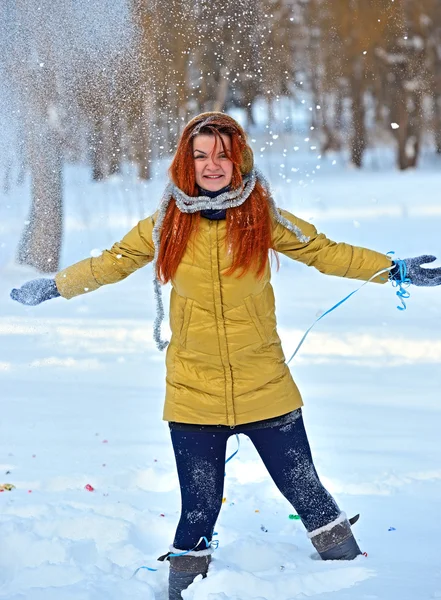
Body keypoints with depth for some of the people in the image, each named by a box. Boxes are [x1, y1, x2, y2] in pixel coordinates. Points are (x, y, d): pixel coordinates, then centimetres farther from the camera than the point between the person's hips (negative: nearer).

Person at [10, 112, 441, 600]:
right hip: (193, 393, 0)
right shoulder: (166, 225, 0)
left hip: (265, 390, 0)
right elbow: (110, 263, 14)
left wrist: (393, 270, 3)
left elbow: (324, 252, 7)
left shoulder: (263, 218, -2)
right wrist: (55, 287, 16)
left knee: (306, 491, 4)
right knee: (199, 507, 3)